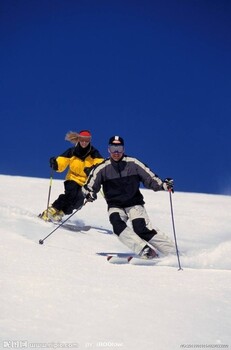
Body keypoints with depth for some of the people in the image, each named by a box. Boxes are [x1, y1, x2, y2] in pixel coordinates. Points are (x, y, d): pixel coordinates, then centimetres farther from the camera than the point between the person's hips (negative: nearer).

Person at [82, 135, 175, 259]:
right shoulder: (102, 168, -1)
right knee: (118, 225, -29)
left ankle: (173, 251, -18)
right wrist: (89, 193, -22)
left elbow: (149, 178, 3)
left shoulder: (133, 163, -2)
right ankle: (145, 250, -37)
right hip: (115, 206, 1)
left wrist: (163, 185, -14)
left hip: (134, 203, -1)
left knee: (142, 228, -22)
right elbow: (89, 186, 1)